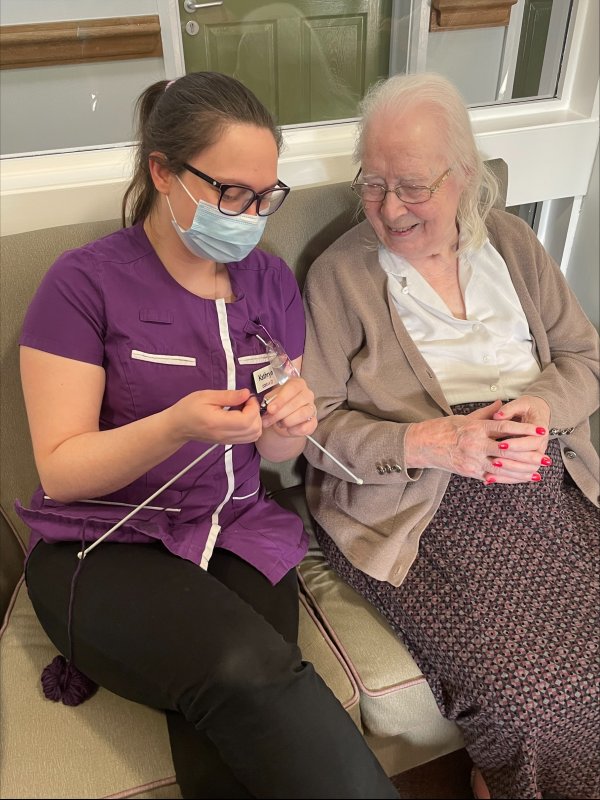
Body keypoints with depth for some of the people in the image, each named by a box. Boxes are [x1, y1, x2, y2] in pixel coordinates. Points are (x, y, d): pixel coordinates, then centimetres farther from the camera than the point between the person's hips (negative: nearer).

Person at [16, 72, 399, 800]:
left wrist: (291, 424, -14)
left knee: (228, 740, -24)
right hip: (101, 547, -3)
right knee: (252, 675, -31)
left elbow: (270, 455, 11)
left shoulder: (271, 281, 6)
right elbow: (60, 470, -9)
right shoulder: (86, 282, -9)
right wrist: (177, 425, -27)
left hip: (238, 536, 4)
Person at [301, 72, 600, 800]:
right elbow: (314, 422, -5)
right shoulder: (338, 274, -1)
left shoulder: (511, 242, 12)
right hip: (417, 506, -4)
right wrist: (430, 441, -18)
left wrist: (540, 407, -9)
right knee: (528, 692, -22)